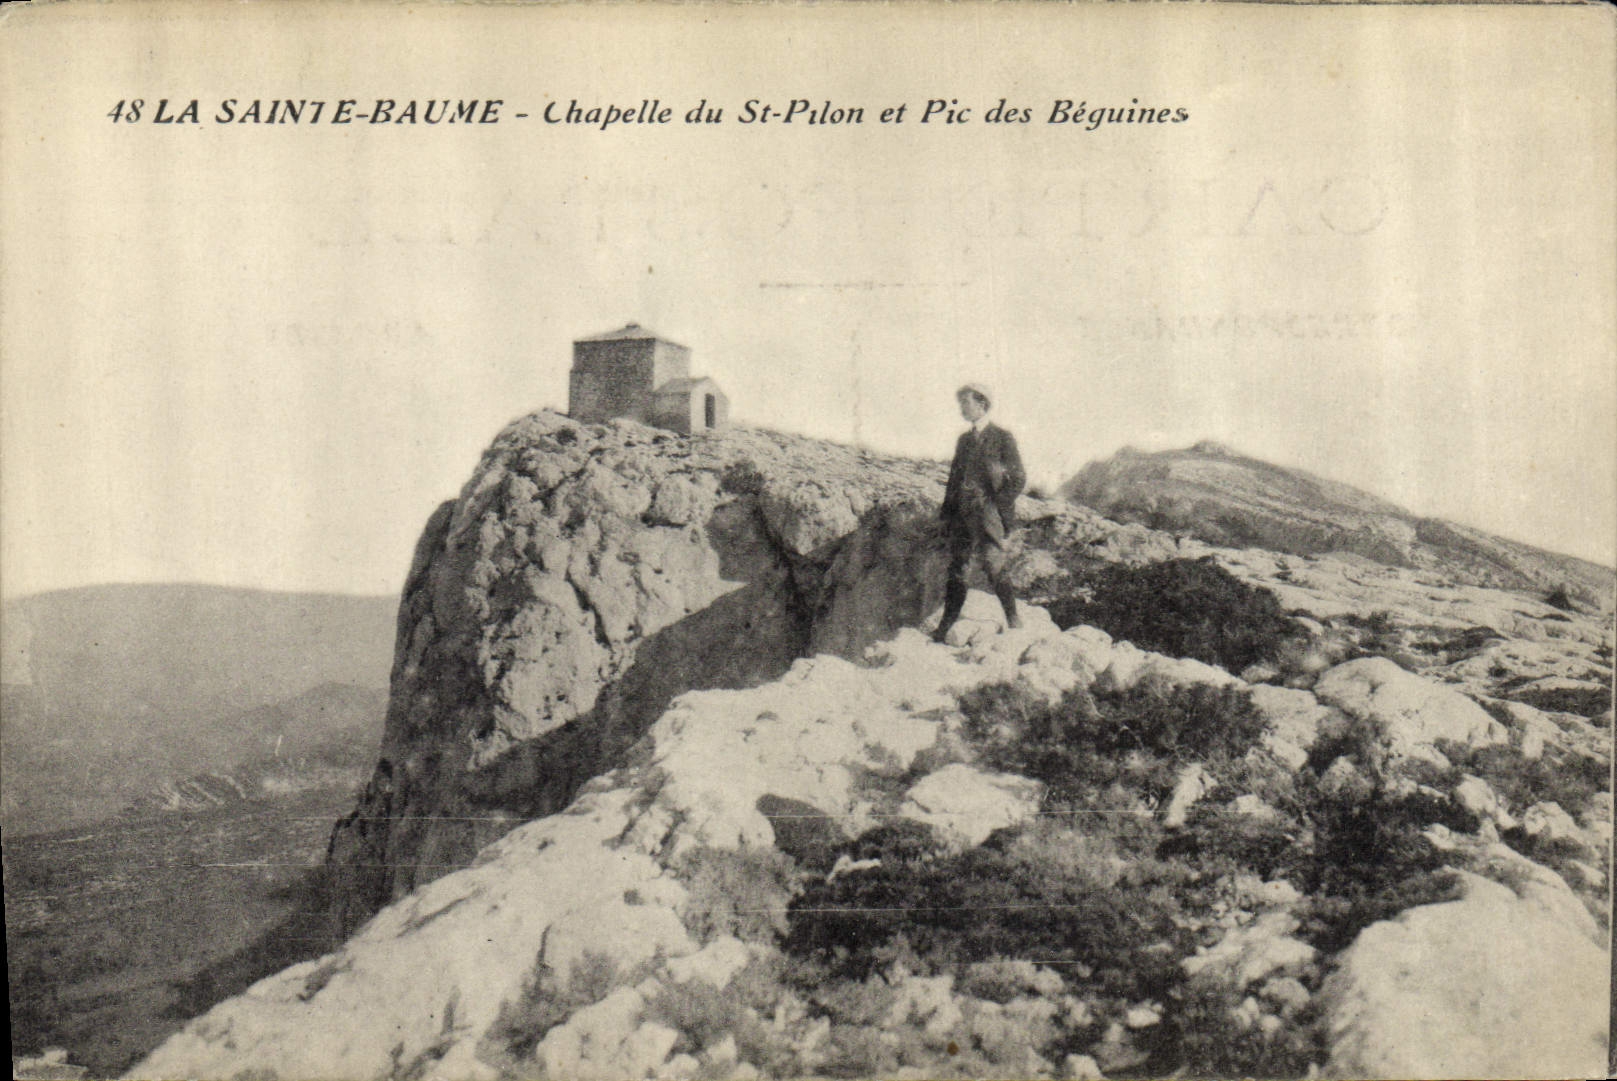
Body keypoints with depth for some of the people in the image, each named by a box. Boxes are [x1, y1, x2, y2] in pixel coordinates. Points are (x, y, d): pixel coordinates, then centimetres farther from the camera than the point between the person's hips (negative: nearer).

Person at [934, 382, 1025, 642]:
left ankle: (1014, 623, 0)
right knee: (956, 570, 4)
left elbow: (1018, 479, -2)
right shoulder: (964, 439, 19)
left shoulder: (1002, 438, 1)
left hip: (989, 514, -6)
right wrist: (947, 512, 14)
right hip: (963, 514, 6)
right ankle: (945, 629, 7)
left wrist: (1000, 509, -8)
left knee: (995, 568, -11)